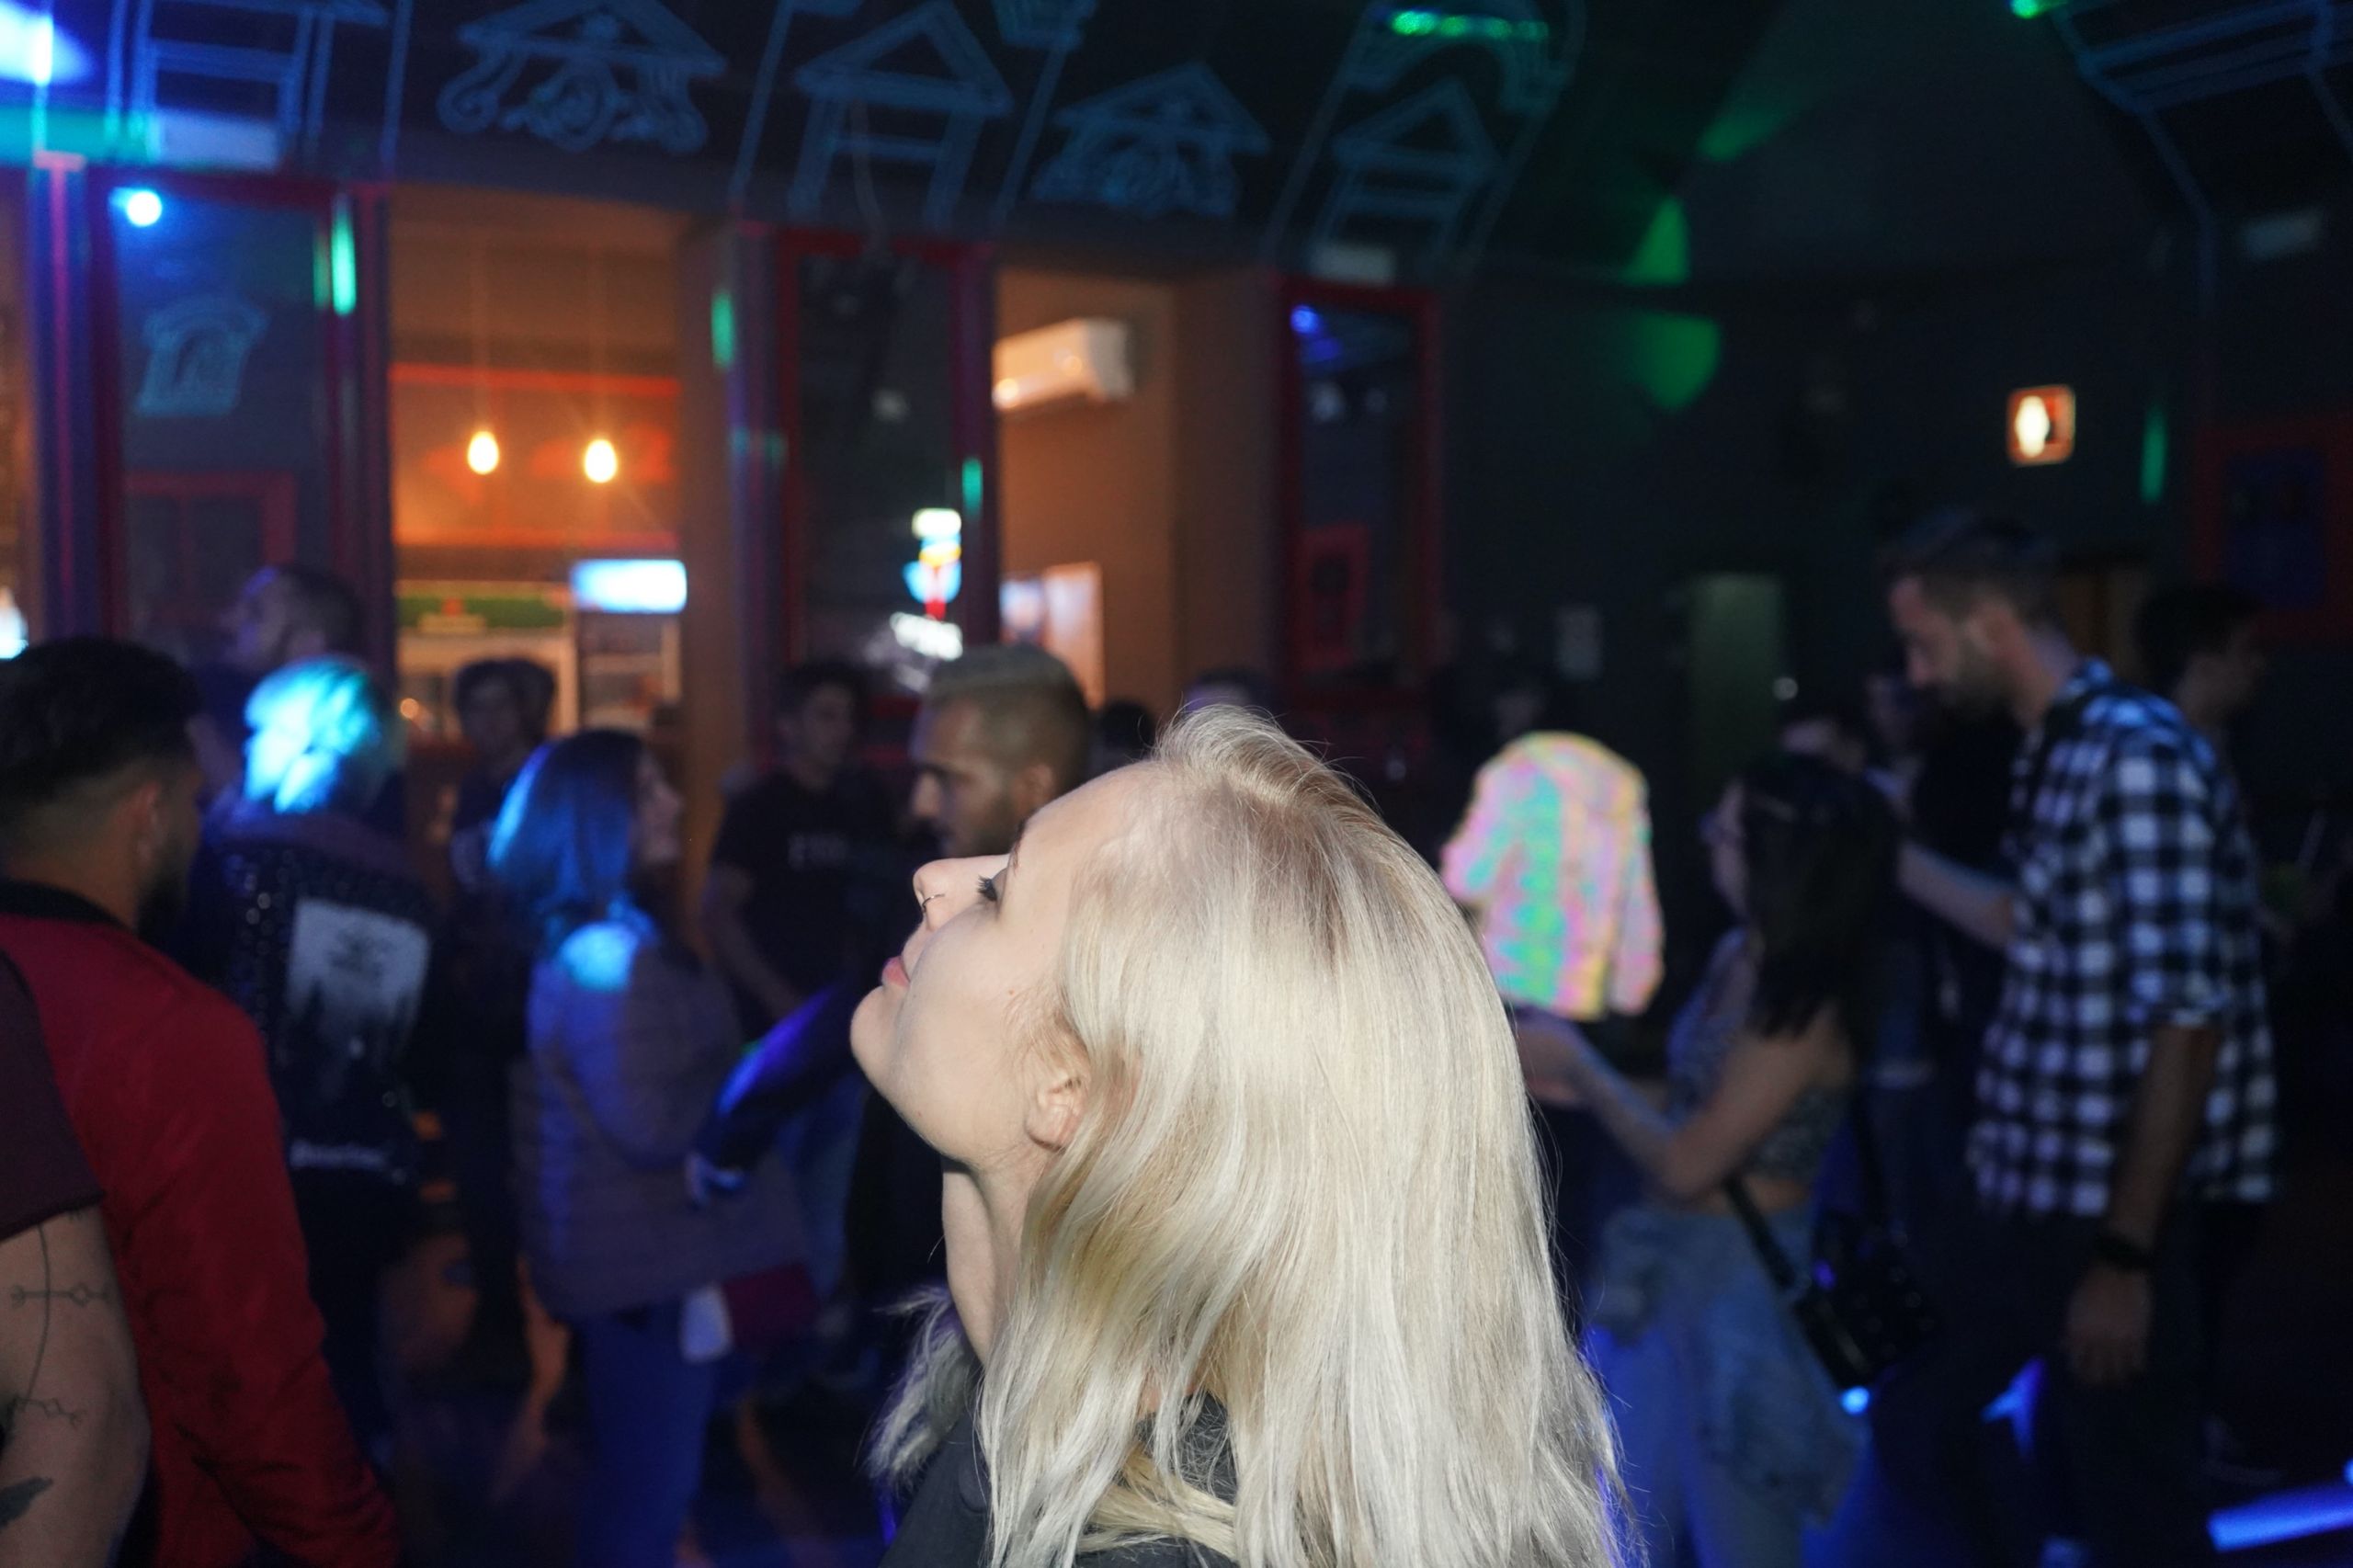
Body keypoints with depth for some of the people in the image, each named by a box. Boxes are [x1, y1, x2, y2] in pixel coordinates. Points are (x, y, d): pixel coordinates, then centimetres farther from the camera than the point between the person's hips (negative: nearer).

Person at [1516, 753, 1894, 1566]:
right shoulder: (1738, 956, 1)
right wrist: (1572, 1085, -1)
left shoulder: (1804, 1008, -23)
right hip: (1676, 1265, 8)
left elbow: (1686, 1162, -21)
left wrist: (1579, 1063, -11)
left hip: (1742, 1283, -8)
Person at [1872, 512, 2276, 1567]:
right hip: (2031, 1195, 9)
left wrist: (2127, 1254, -23)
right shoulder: (2053, 754, 9)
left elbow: (2187, 1021, -23)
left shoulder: (2139, 757, -19)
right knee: (1918, 1422, 18)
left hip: (2110, 1213, -9)